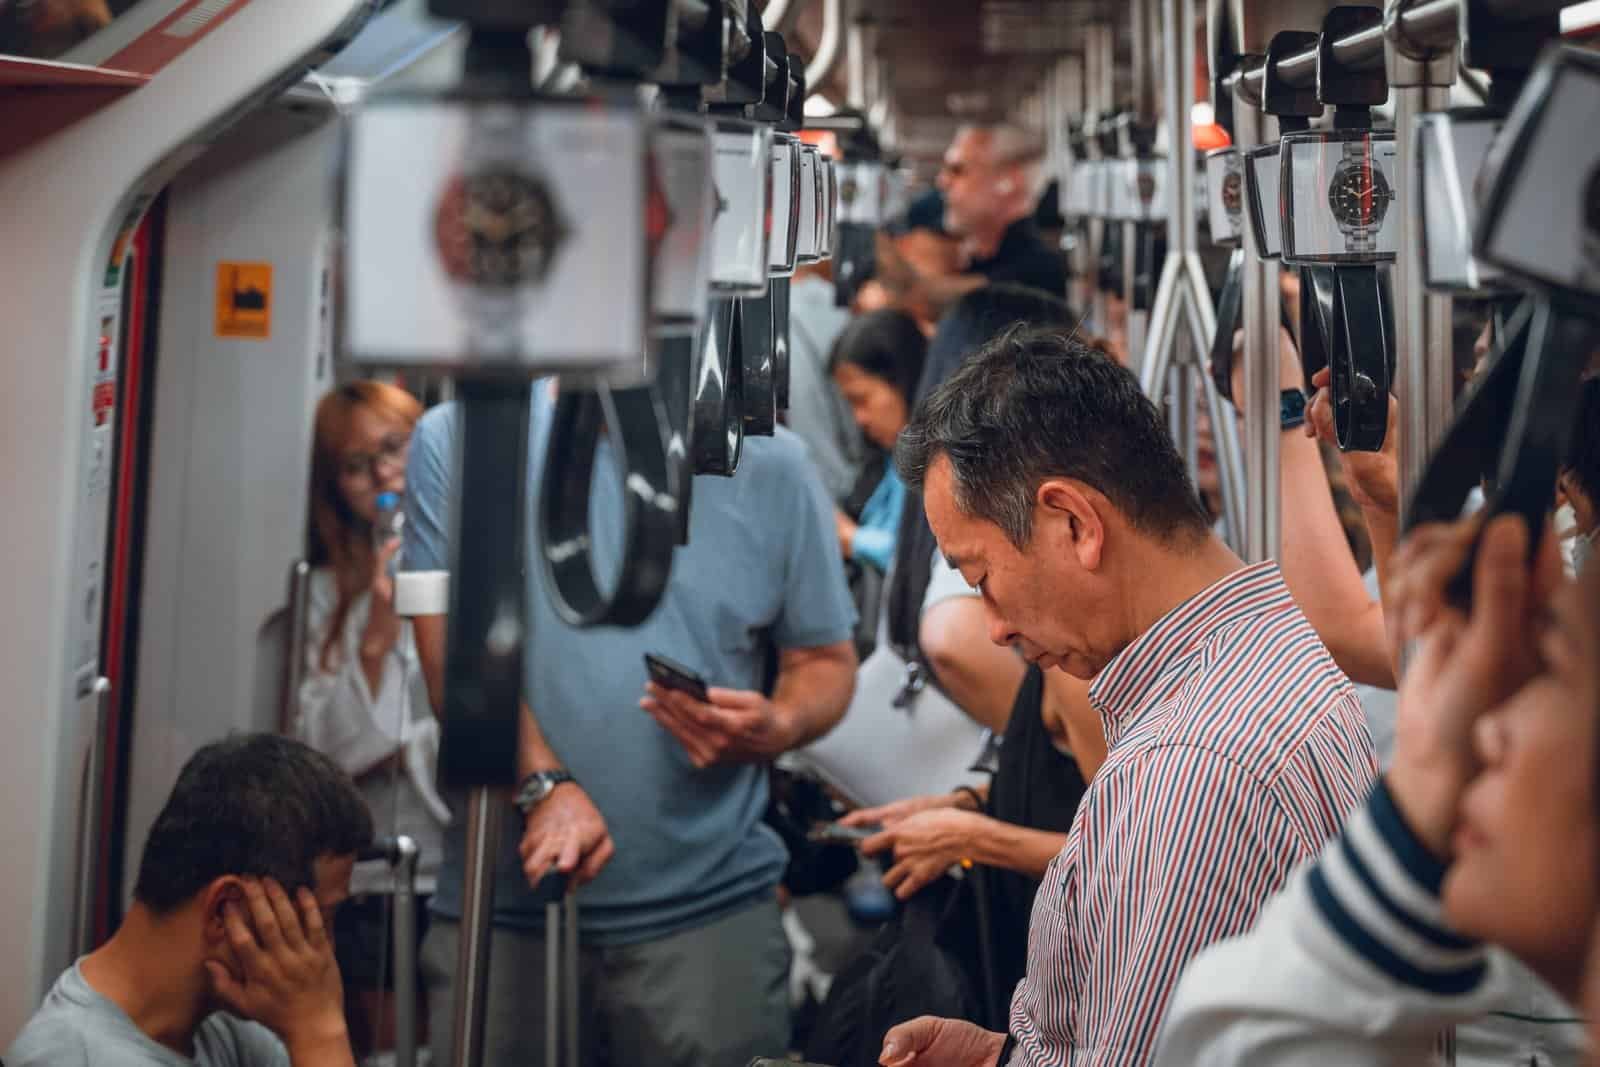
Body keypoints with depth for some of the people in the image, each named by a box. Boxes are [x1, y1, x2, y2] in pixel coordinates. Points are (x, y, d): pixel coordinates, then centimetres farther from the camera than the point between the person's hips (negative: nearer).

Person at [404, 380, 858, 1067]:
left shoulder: (769, 462, 4)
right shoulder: (456, 439, 1)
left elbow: (824, 659, 10)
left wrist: (776, 729, -11)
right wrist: (546, 786, -18)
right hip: (504, 902, 0)